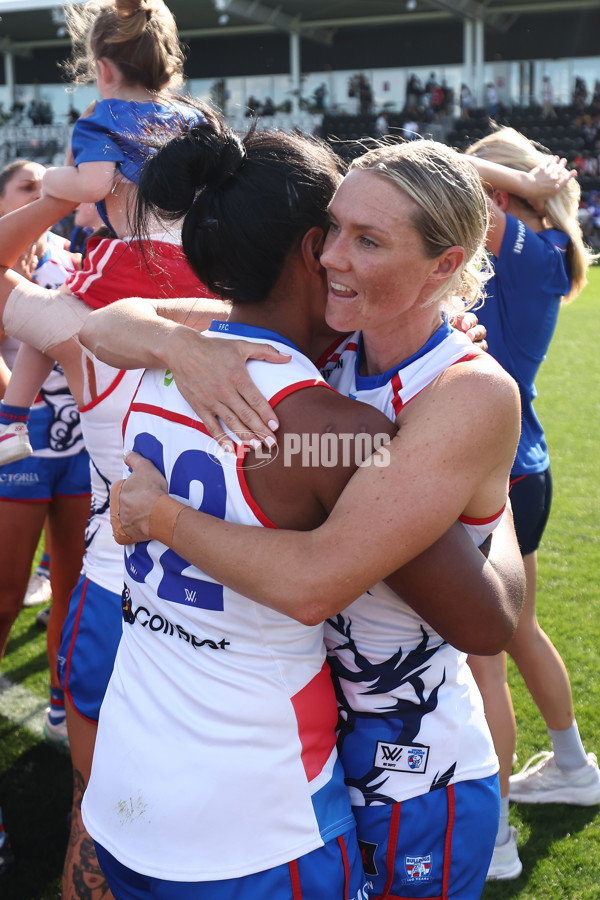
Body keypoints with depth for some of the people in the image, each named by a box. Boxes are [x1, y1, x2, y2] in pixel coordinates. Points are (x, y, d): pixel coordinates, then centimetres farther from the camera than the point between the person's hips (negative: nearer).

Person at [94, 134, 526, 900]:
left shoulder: (472, 396, -23)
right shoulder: (318, 345, -6)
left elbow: (313, 582, -31)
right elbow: (101, 325, -4)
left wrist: (160, 512, -19)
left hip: (410, 781, -5)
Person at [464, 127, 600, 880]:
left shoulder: (530, 251, -17)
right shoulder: (540, 258, 8)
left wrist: (518, 177, -13)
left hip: (498, 478, -10)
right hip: (520, 471, 10)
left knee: (480, 656, 0)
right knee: (517, 630, 25)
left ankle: (491, 837, 12)